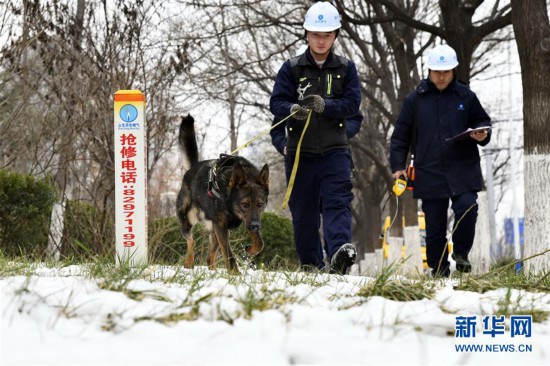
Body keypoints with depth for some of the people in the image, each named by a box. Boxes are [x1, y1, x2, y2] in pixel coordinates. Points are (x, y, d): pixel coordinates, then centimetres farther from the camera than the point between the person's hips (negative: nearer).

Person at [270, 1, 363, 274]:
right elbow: (276, 102, -2)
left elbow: (352, 103, -3)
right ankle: (310, 264, 17)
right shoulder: (292, 68, 6)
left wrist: (325, 105, -22)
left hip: (334, 149, -1)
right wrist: (293, 109, -25)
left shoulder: (346, 68, 8)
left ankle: (340, 251, -33)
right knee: (303, 209, 6)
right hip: (300, 150, 1)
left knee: (337, 201, -17)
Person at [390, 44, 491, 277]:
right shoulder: (415, 100, 7)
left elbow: (483, 122, 18)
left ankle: (461, 253, 3)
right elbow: (400, 136, 12)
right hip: (429, 173, 1)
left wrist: (483, 134, -5)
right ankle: (439, 270, 14)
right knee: (434, 224, 2)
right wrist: (398, 166, 4)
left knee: (467, 208, -21)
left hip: (463, 170, -1)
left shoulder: (466, 97, 7)